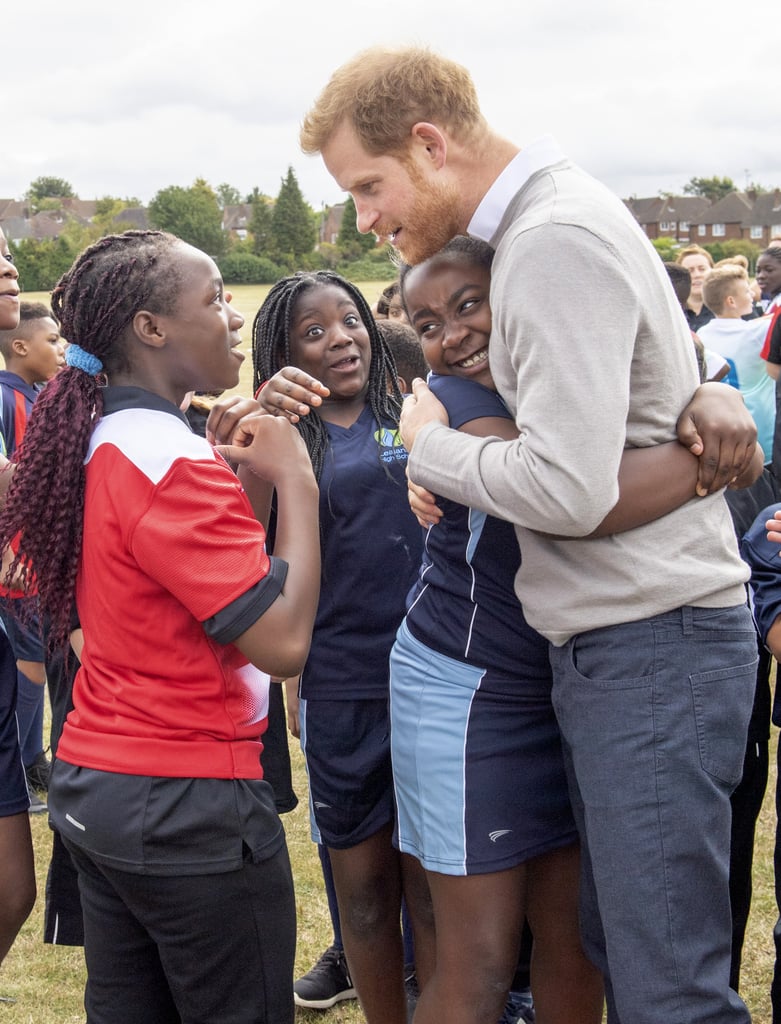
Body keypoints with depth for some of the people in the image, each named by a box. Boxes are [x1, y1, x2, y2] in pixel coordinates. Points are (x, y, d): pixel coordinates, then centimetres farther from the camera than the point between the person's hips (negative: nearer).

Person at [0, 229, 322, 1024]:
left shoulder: (97, 445, 8)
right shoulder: (171, 461, -20)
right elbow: (283, 641, -24)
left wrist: (246, 479, 2)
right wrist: (293, 479, -14)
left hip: (90, 782, 9)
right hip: (187, 806, -9)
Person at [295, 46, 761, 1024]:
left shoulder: (556, 240, -17)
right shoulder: (543, 224, 14)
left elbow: (569, 489, -25)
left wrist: (428, 444, -8)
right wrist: (448, 463, 2)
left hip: (648, 648, -10)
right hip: (609, 643, 10)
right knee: (612, 942, 18)